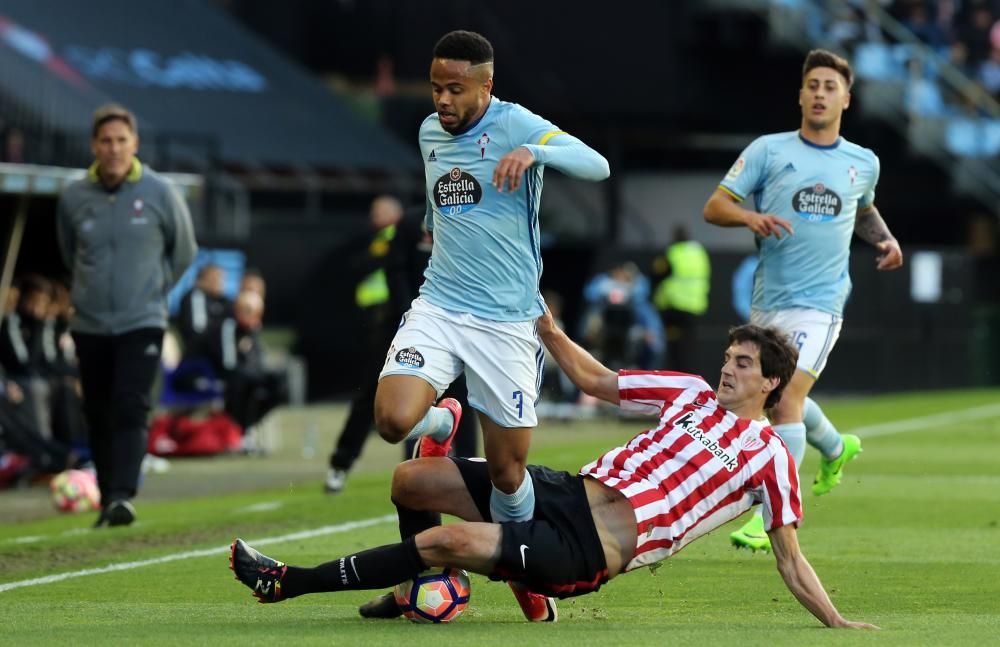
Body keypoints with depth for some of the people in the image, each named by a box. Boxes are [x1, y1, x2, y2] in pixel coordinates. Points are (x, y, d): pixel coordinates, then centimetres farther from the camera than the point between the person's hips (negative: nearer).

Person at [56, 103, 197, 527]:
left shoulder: (160, 193, -6)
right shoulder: (73, 198, -2)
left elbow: (183, 252, 10)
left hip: (142, 322, -2)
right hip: (89, 325, 2)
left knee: (131, 408, -15)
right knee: (99, 416, 7)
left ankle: (123, 496, -22)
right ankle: (107, 499, 17)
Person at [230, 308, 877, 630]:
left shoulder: (769, 456, 2)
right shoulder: (692, 394, 18)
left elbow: (789, 553, 4)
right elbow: (597, 381, 22)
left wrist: (836, 621, -4)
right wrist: (548, 330, 12)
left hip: (592, 549, -7)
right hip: (574, 491, 7)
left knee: (452, 540, -25)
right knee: (412, 479, -5)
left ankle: (289, 582, -18)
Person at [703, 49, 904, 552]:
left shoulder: (863, 163, 8)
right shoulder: (768, 150, 1)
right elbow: (714, 207, -2)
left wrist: (885, 240, 10)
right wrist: (751, 217, -22)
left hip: (819, 302, -2)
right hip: (768, 300, 2)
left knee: (786, 401, -18)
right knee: (779, 398, 19)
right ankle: (836, 448, 51)